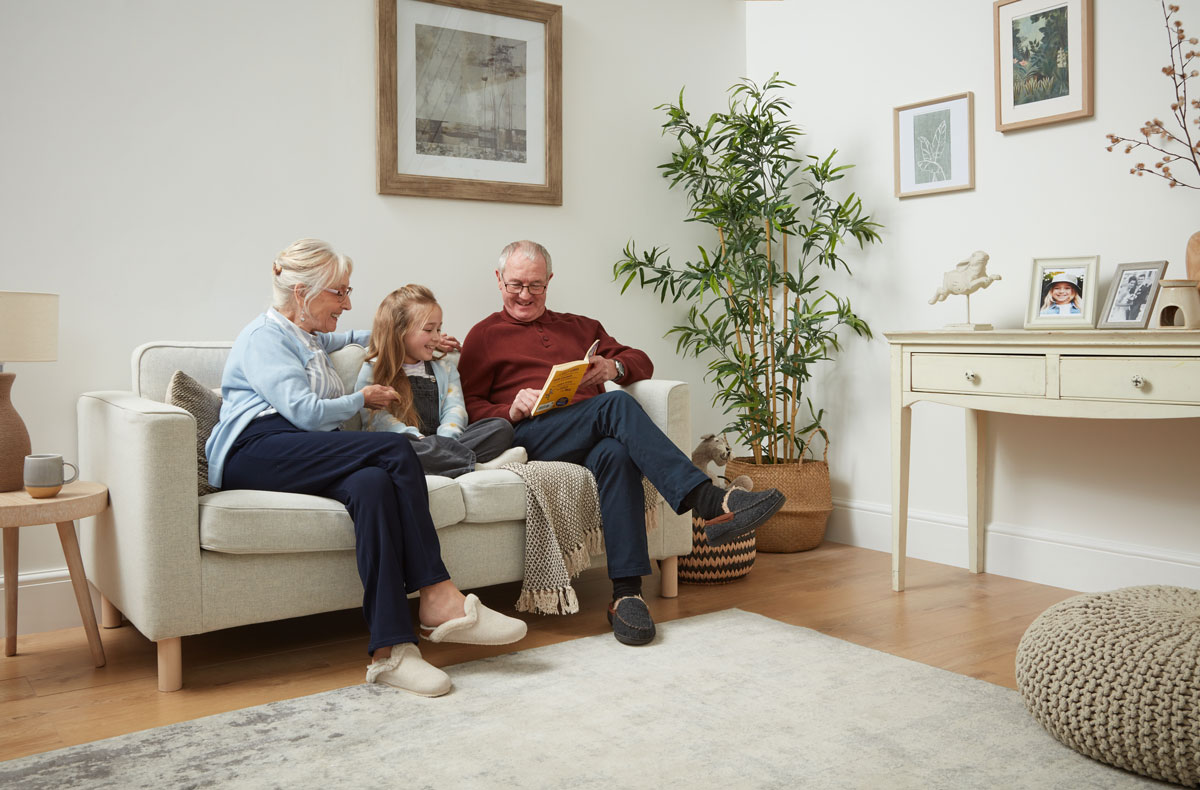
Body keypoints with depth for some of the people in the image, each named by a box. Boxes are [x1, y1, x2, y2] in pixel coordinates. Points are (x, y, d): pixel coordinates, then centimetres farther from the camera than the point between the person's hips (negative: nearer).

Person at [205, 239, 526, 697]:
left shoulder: (308, 338, 30)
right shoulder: (264, 336, 1)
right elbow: (306, 413, -11)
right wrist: (363, 399, 4)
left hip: (308, 454, 8)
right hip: (256, 453, -8)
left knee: (373, 484, -30)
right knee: (395, 451, -29)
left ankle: (391, 650, -39)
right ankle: (437, 598, -30)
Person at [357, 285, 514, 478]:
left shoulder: (444, 367, 24)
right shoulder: (372, 371, 10)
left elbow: (455, 409, 10)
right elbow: (377, 418, -5)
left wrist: (443, 442, -12)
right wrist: (420, 440, -21)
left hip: (441, 441, 4)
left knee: (502, 427, -15)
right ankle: (472, 463, -41)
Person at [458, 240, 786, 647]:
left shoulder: (580, 327, 32)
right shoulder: (485, 335, 20)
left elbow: (642, 362, 25)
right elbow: (470, 406, 9)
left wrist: (614, 366, 1)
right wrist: (511, 410, -12)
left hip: (596, 436, 3)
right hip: (531, 436, -3)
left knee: (616, 453, -36)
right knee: (616, 404, -32)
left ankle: (627, 594, -40)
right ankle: (710, 502, -42)